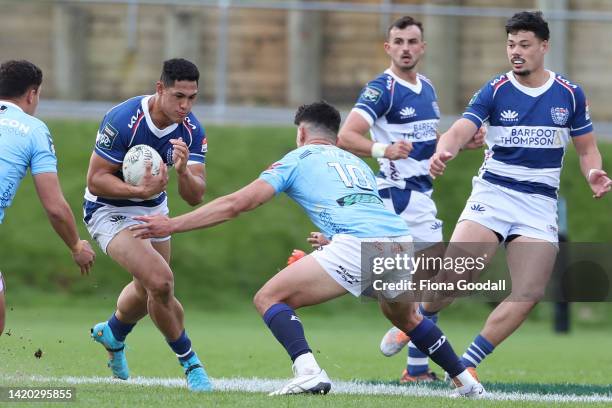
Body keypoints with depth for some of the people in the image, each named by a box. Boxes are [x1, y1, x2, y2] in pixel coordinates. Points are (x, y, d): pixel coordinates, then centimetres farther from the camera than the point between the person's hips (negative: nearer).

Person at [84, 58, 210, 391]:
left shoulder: (191, 131, -13)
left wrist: (183, 170, -38)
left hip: (153, 208, 7)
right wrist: (139, 190, -39)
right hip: (109, 210, -7)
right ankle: (190, 363, -5)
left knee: (149, 288, 25)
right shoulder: (123, 120, -29)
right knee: (161, 281, -24)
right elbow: (95, 179, -25)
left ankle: (112, 334, 57)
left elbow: (195, 197, -17)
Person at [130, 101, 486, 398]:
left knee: (269, 298, 2)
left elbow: (237, 204, 9)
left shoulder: (297, 159, 17)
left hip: (357, 245, -6)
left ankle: (309, 372, -19)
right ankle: (467, 381, 33)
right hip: (402, 241, 6)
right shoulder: (357, 162, 33)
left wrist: (173, 224, 12)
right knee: (404, 315, 36)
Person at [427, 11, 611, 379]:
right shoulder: (495, 91, -2)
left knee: (530, 294, -12)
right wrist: (443, 152, -40)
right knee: (453, 273, -18)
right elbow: (460, 131, -16)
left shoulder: (570, 94, 4)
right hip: (493, 193, -2)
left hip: (540, 203, 2)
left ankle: (467, 363, -2)